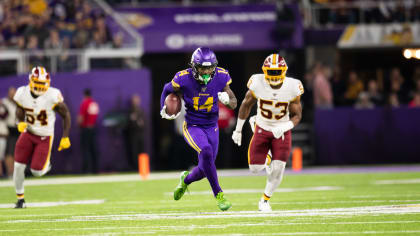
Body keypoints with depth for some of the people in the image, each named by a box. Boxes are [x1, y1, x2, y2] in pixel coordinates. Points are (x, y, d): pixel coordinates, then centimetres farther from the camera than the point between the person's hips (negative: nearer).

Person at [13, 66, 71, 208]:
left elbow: (66, 115, -10)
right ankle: (20, 199, 13)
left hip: (45, 137, -3)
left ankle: (46, 164, 31)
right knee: (18, 166, -6)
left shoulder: (52, 96, -23)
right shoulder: (23, 94, -12)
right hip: (28, 133, 3)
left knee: (36, 172, -8)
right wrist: (21, 122, -15)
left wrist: (65, 137, -10)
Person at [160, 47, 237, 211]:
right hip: (192, 126, -3)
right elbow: (167, 90, 6)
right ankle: (218, 195, -22)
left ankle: (186, 179, 43)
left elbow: (234, 104, -1)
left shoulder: (221, 77, -11)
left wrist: (227, 100, -23)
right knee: (206, 151, -31)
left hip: (211, 127, 3)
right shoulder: (184, 79, -16)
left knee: (204, 170, 6)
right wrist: (164, 110, -5)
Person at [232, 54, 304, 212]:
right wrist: (238, 130, 6)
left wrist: (284, 128, -30)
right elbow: (246, 105, -1)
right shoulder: (257, 83, -20)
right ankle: (267, 160, 34)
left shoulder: (292, 88, -20)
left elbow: (296, 116, -10)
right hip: (262, 128, 1)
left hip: (282, 132, -1)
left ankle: (265, 200, 11)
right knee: (255, 168, -4)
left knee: (277, 169, -13)